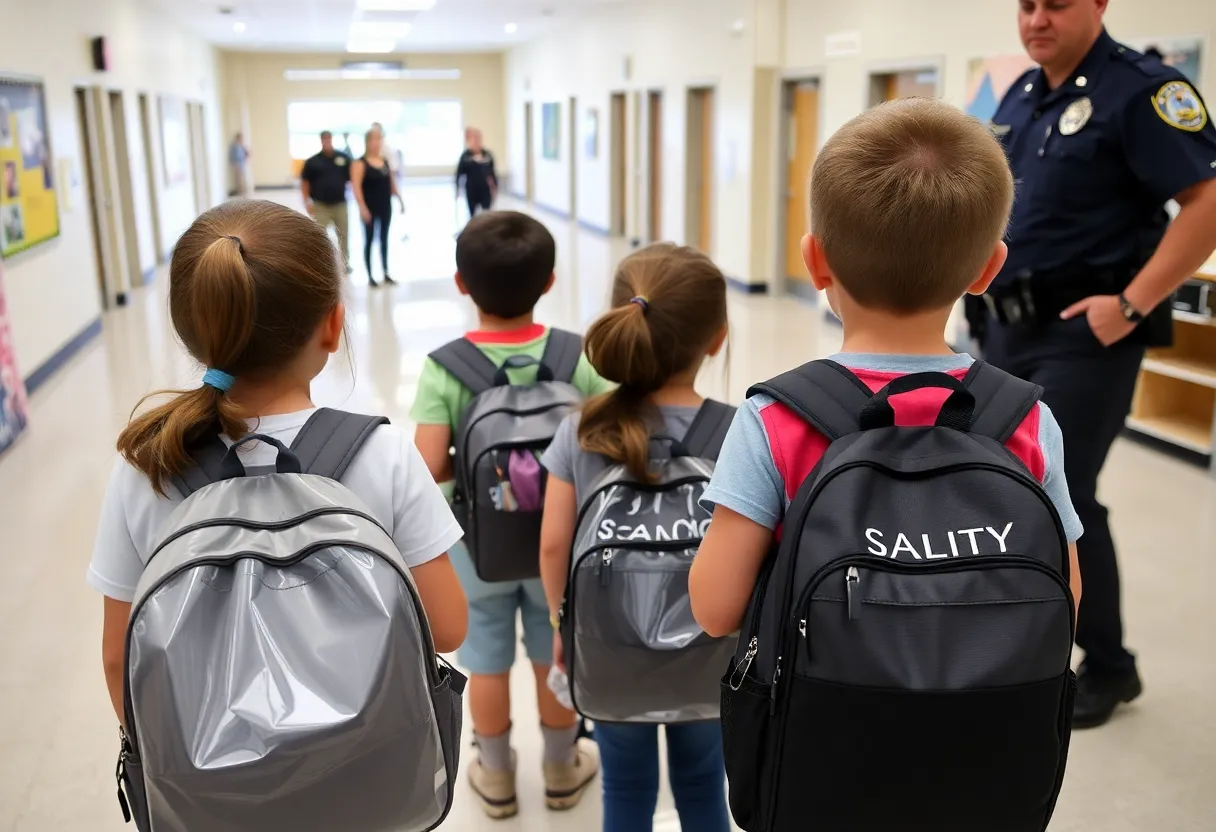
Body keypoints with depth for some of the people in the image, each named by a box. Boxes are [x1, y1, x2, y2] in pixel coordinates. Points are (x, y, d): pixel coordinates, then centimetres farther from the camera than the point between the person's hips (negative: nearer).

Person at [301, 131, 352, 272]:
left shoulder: (343, 158, 1)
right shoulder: (312, 161, -1)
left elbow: (352, 178, 6)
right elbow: (305, 182, 3)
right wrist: (307, 202, -5)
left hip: (340, 204, 2)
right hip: (320, 206, -1)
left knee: (343, 235, 11)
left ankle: (345, 263, 26)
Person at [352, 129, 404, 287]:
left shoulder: (386, 162, 9)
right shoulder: (360, 163, -9)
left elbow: (392, 183, 15)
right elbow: (356, 187, -16)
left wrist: (400, 200, 8)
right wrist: (362, 207, -23)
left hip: (385, 206, 5)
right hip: (370, 208, -5)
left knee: (384, 239, 12)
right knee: (369, 240, 3)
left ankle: (386, 273, 20)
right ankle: (370, 276, 9)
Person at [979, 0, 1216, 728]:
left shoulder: (1141, 89, -13)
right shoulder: (1020, 95, 11)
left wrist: (1133, 305, -21)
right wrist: (985, 269, 12)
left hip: (1083, 333, -8)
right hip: (1009, 327, 8)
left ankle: (1109, 667, 14)